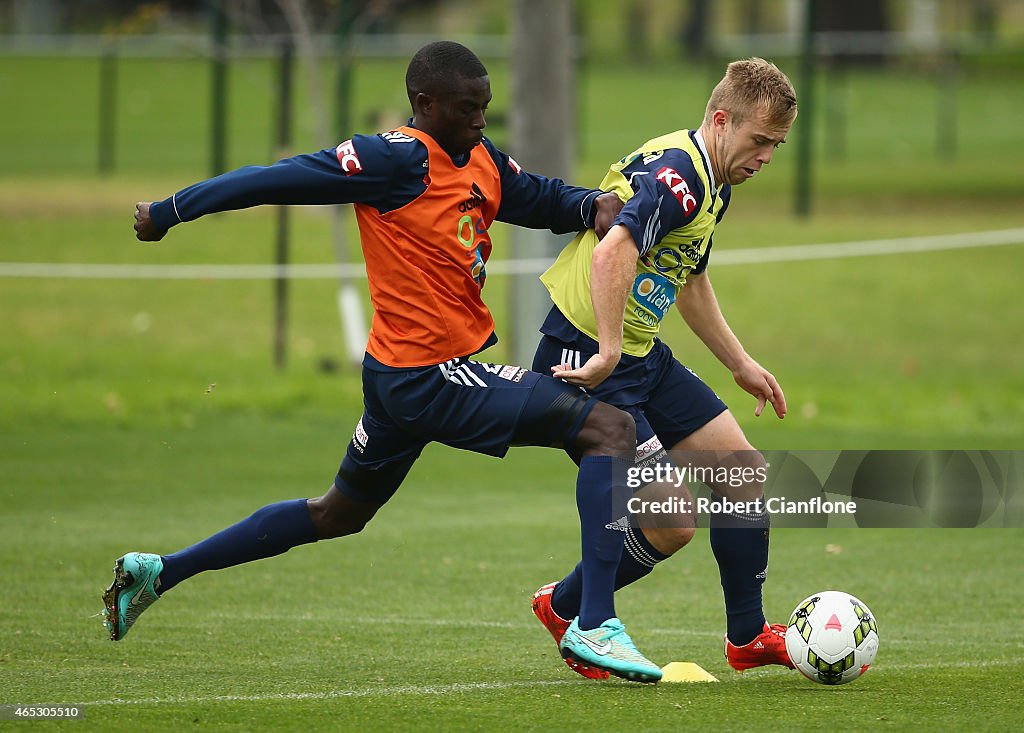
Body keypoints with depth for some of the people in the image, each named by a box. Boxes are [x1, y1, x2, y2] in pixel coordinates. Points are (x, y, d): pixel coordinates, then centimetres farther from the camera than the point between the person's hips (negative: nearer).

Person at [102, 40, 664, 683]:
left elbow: (540, 198, 24)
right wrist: (170, 212, -6)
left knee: (338, 515, 25)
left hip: (401, 378, 10)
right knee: (611, 428, -15)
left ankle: (159, 572, 30)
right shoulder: (398, 160, -17)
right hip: (431, 376, -10)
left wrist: (592, 206, 1)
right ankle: (596, 626, -23)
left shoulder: (483, 161, 9)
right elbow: (280, 180, -12)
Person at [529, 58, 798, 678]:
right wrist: (608, 354, -37)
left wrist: (740, 363, 32)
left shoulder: (712, 184, 12)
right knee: (671, 526, -8)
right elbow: (612, 254, -37)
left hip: (643, 356, 10)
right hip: (589, 363, -10)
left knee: (745, 473, 8)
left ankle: (748, 637, 21)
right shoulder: (679, 174, -22)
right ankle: (565, 610, 16)